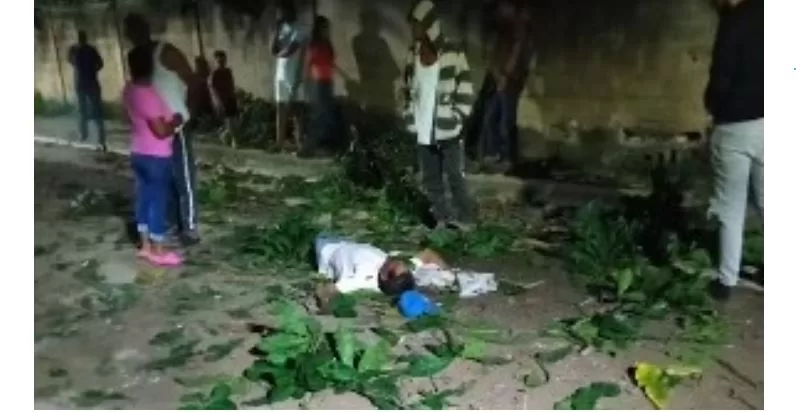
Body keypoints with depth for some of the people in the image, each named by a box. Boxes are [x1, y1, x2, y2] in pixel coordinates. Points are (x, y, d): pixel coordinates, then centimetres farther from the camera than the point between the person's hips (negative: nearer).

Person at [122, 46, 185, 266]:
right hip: (156, 157, -9)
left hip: (138, 154, 9)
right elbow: (161, 131, -24)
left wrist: (167, 118, 21)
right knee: (158, 201, 1)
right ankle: (158, 252, 11)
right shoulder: (148, 94, -24)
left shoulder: (129, 90, 5)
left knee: (144, 197, 16)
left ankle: (145, 246, 27)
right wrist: (176, 121, -7)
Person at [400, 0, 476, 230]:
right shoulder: (412, 54, 6)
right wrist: (410, 119, 8)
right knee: (430, 178, 11)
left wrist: (456, 119, -11)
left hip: (448, 130, -5)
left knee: (455, 176, 1)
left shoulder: (452, 54, -10)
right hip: (423, 131, 5)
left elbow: (465, 90, -7)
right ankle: (442, 219, 23)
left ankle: (463, 218, 16)